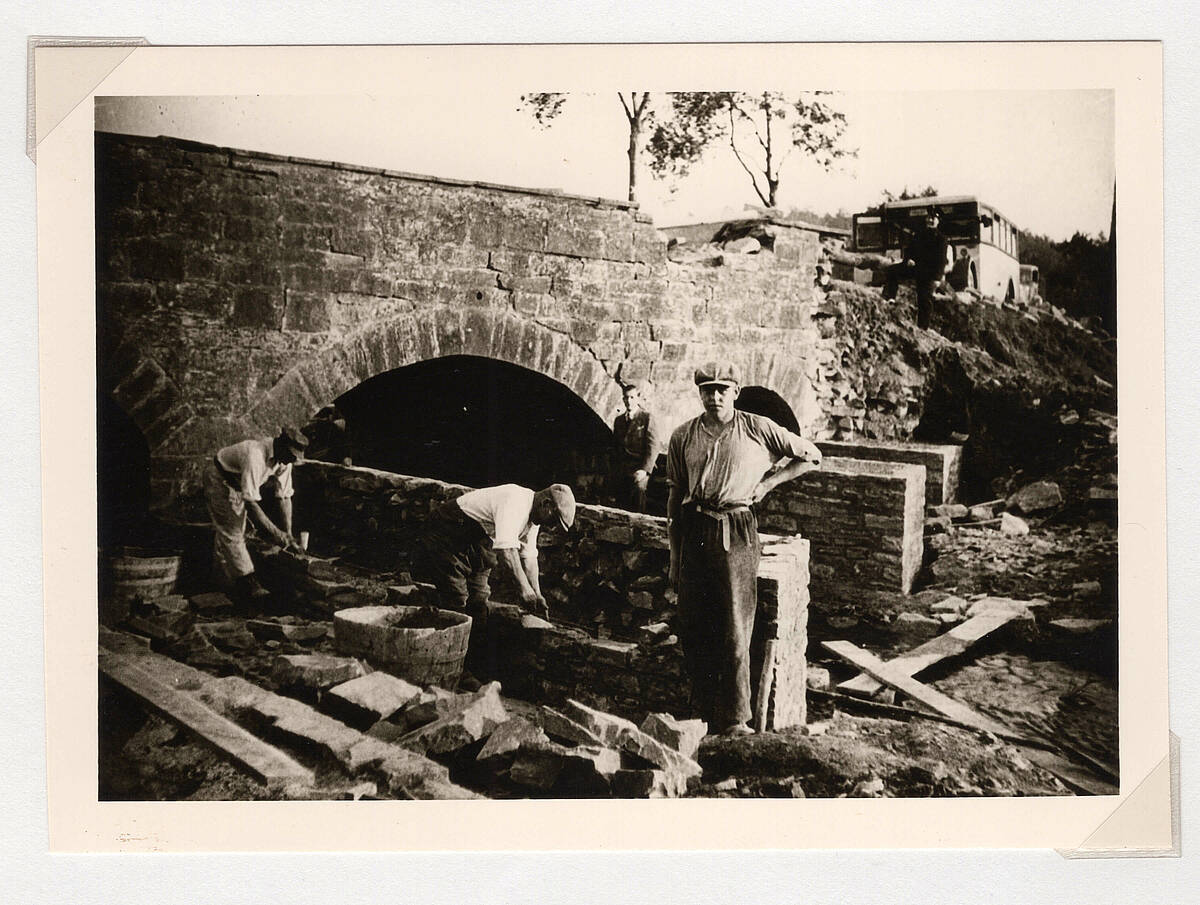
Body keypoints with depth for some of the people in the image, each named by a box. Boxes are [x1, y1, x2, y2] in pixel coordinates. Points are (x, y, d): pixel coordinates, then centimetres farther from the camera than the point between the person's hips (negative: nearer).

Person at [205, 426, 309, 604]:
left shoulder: (284, 459, -16)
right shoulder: (256, 456, -41)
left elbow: (285, 497, -9)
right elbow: (251, 503, -42)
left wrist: (288, 534, -14)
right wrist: (279, 536, -41)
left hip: (238, 485, 8)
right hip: (219, 480, -8)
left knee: (232, 530, 14)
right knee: (231, 532, -14)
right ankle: (248, 585, -20)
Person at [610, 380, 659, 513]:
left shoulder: (647, 418, 1)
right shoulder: (619, 420, 17)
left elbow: (653, 447, -5)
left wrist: (645, 470, -15)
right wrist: (614, 473, 14)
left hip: (639, 471, -4)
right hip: (620, 474, 4)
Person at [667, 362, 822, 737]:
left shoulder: (757, 430, 3)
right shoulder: (683, 436, 10)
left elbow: (810, 456, 14)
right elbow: (675, 498, 13)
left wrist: (767, 482, 5)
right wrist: (674, 557, 11)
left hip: (737, 533, -3)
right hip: (694, 533, 3)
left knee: (735, 631, -4)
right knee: (694, 631, 5)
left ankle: (735, 718, 2)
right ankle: (702, 712, 16)